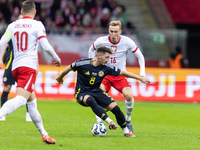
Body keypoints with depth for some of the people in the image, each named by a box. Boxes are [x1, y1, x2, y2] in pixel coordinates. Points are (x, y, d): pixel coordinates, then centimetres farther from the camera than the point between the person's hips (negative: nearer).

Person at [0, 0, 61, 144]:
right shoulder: (37, 25, -1)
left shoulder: (12, 26, 12)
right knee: (21, 99, -20)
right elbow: (46, 46, -6)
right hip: (29, 66, -7)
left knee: (32, 101, 15)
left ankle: (44, 133, 19)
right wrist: (57, 58, 10)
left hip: (15, 67, 7)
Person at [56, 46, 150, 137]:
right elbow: (68, 68, 0)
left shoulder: (106, 68, -7)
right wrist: (60, 77, 17)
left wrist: (139, 78, 2)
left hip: (96, 91, 4)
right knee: (90, 100, -40)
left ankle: (126, 131, 6)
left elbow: (122, 73, 2)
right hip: (82, 93, -4)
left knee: (115, 107, -13)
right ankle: (109, 122, -43)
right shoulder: (82, 63, -17)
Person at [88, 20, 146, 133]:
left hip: (120, 74, 0)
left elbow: (140, 56, 1)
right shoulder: (101, 41, -11)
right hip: (104, 74, 0)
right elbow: (92, 50, 12)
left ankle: (128, 120, 3)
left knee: (128, 95, -23)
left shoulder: (127, 42, -12)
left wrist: (142, 72, -10)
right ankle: (99, 123, -18)